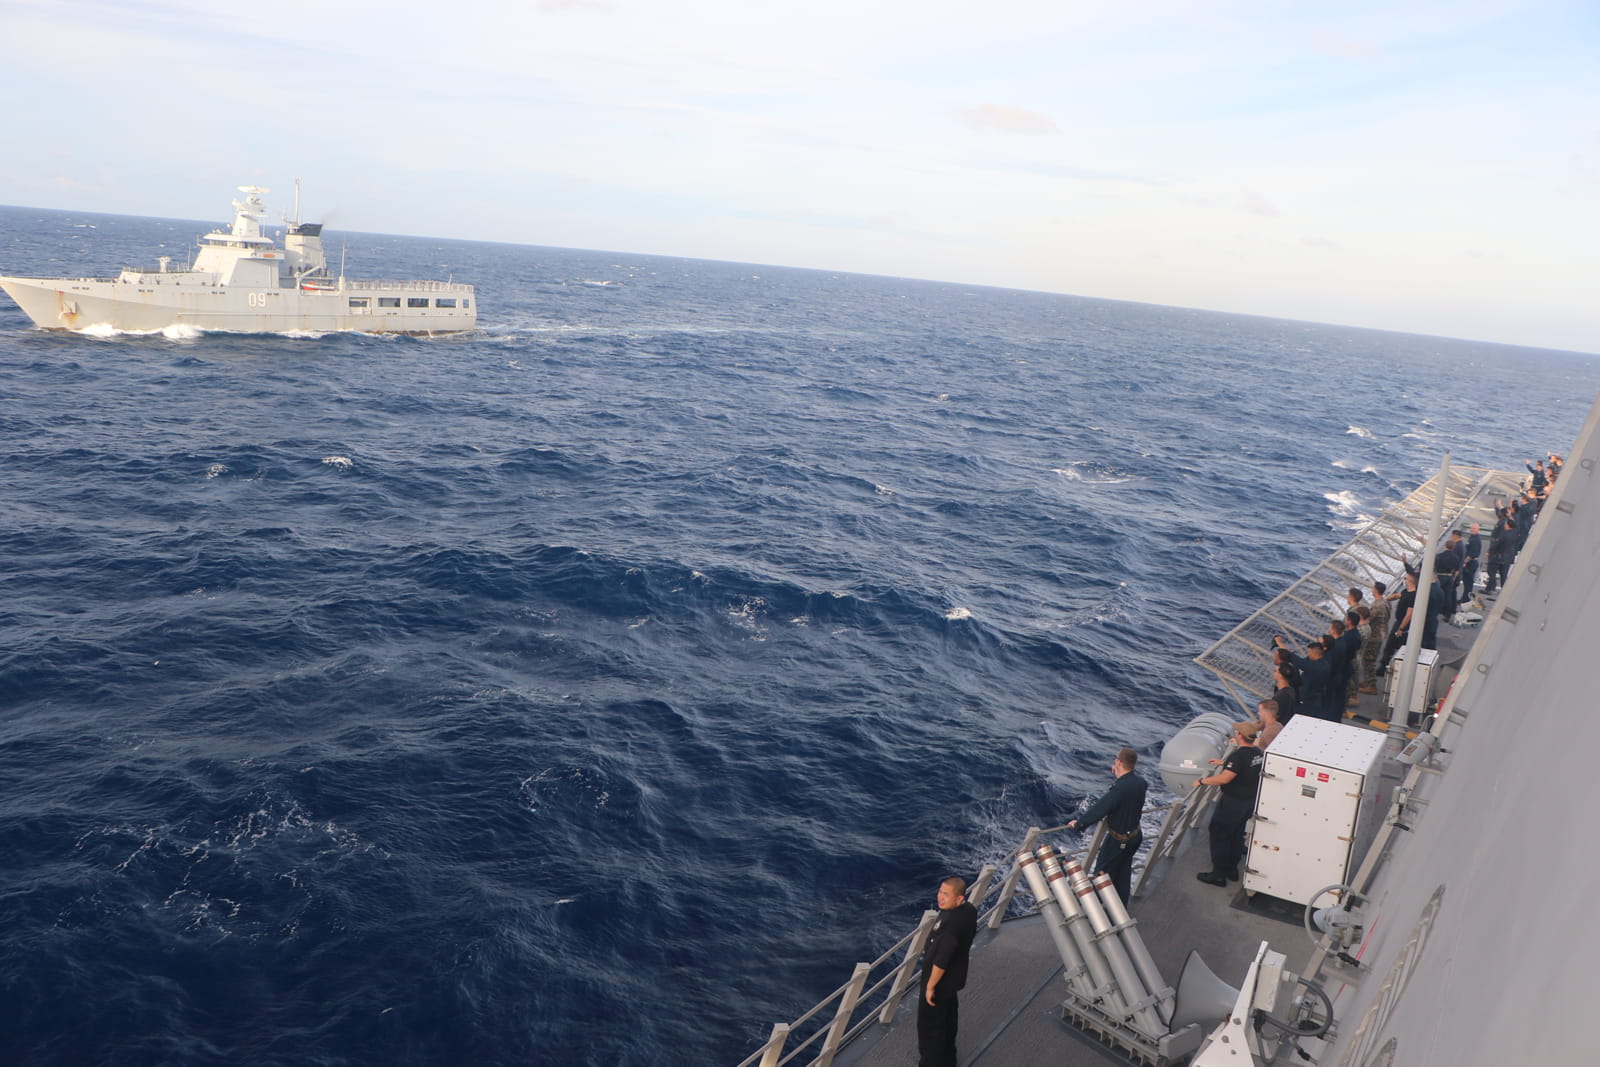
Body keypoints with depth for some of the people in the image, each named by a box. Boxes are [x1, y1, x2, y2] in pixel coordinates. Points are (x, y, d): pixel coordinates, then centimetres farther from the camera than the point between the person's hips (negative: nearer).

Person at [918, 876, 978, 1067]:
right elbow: (971, 933, 9)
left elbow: (940, 962, -31)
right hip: (955, 978, 10)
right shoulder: (969, 910, -10)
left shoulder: (950, 924, -38)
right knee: (948, 1019, 29)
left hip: (940, 981, -10)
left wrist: (930, 986, -19)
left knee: (929, 1026, 10)